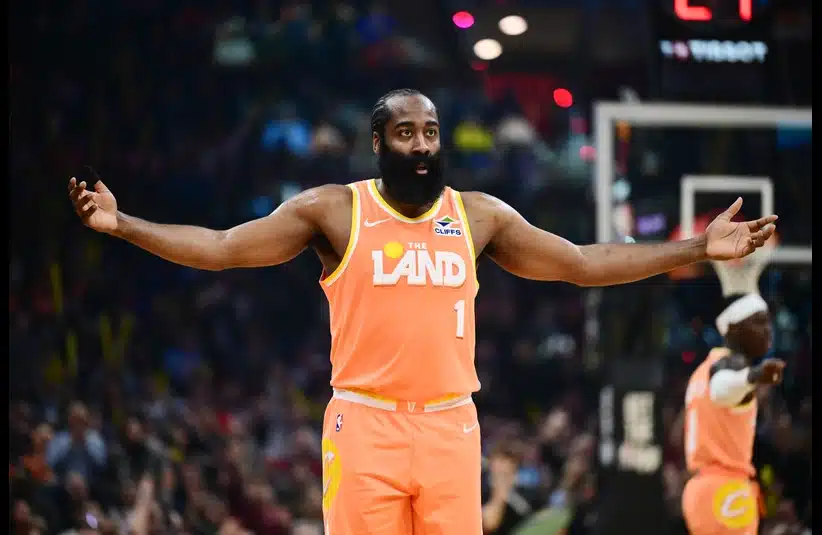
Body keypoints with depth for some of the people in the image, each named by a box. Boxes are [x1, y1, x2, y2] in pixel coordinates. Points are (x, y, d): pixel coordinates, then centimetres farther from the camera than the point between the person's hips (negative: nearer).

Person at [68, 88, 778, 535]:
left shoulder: (479, 215, 10)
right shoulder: (333, 209, 2)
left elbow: (583, 263, 14)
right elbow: (222, 248, -1)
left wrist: (700, 248, 10)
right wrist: (121, 225, -12)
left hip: (450, 426, 3)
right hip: (365, 424, -2)